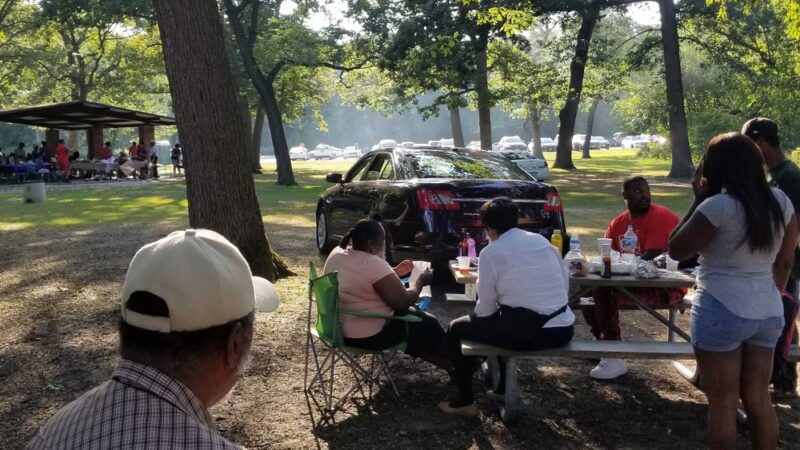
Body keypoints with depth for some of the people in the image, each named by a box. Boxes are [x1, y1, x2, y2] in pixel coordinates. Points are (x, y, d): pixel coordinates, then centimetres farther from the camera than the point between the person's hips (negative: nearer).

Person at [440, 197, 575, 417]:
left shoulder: (491, 252, -6)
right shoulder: (541, 240, 10)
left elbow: (485, 309, -2)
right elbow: (565, 284, 12)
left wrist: (476, 313, 19)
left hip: (527, 332, -7)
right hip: (563, 329, 7)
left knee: (456, 329, 15)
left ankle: (465, 401, 18)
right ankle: (502, 386, 42)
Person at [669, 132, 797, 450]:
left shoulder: (718, 206, -17)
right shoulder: (780, 201, 3)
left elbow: (676, 250, -7)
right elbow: (785, 261, 11)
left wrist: (698, 199, -4)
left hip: (722, 312, -7)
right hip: (768, 312, 7)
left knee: (722, 403, 6)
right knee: (758, 399, 18)